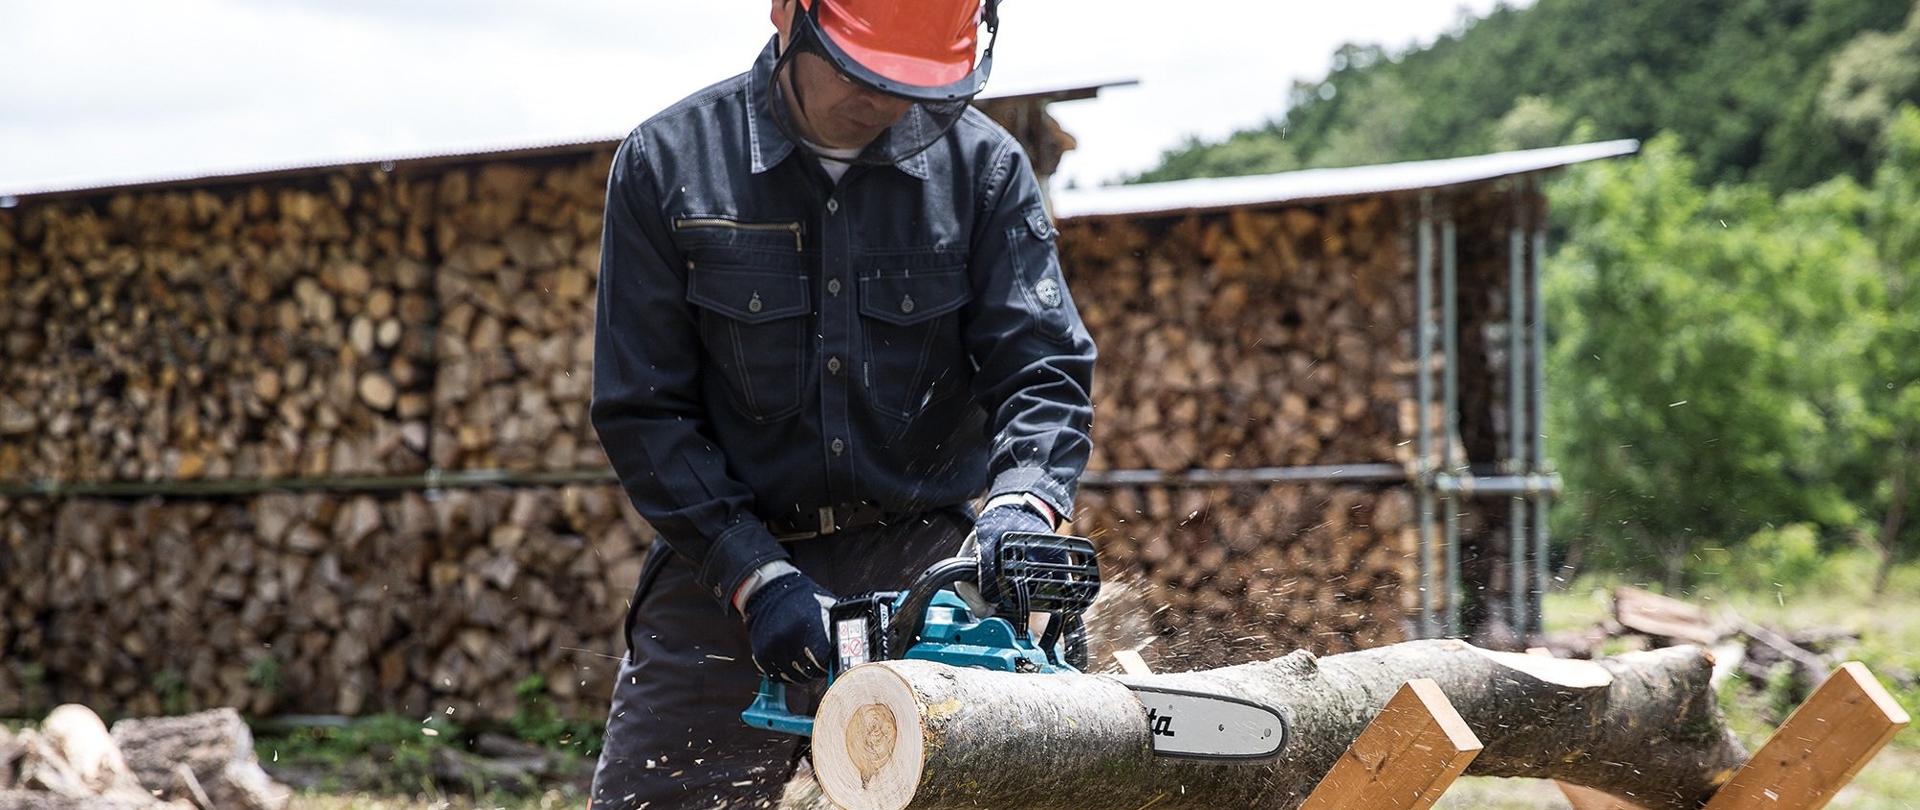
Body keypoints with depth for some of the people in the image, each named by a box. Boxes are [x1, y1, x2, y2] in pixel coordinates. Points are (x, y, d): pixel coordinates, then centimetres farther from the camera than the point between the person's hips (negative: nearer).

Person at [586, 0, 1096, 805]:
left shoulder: (982, 165, -1)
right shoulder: (667, 164, -4)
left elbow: (1041, 370, -5)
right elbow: (642, 409, -5)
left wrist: (1021, 504, -26)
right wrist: (755, 578, -15)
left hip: (924, 564, 1)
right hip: (727, 573, 0)